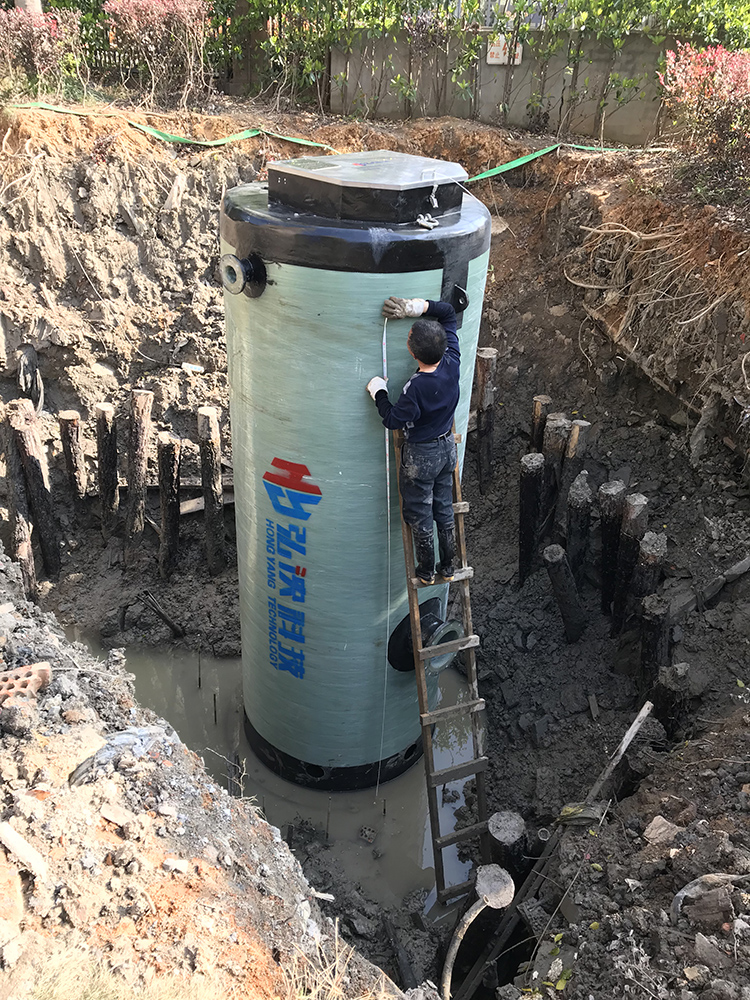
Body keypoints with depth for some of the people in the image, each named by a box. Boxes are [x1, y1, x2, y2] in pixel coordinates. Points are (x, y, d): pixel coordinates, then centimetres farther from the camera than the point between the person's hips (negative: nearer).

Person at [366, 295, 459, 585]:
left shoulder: (417, 387, -34)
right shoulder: (452, 363, -17)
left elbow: (393, 420, -18)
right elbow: (448, 312, -5)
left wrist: (378, 391, -6)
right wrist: (413, 308, -15)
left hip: (421, 456, -6)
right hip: (447, 447, 7)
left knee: (419, 516, 15)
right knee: (444, 510, 22)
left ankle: (426, 571, 31)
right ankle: (447, 567, 37)